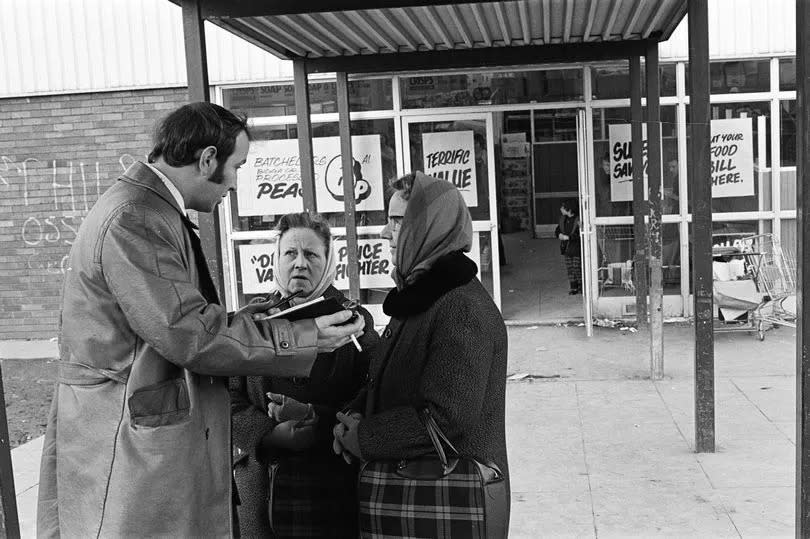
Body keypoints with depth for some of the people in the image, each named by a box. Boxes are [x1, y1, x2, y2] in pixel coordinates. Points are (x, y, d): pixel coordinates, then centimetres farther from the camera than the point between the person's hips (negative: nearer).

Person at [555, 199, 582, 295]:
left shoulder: (578, 220, -15)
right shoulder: (563, 219, 8)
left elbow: (580, 235, -22)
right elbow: (557, 229, 17)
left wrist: (568, 237, -22)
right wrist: (559, 234, -6)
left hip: (576, 248, -7)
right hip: (566, 249, 7)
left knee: (577, 268, -1)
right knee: (569, 269, 8)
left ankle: (581, 286, 12)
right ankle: (573, 287, 16)